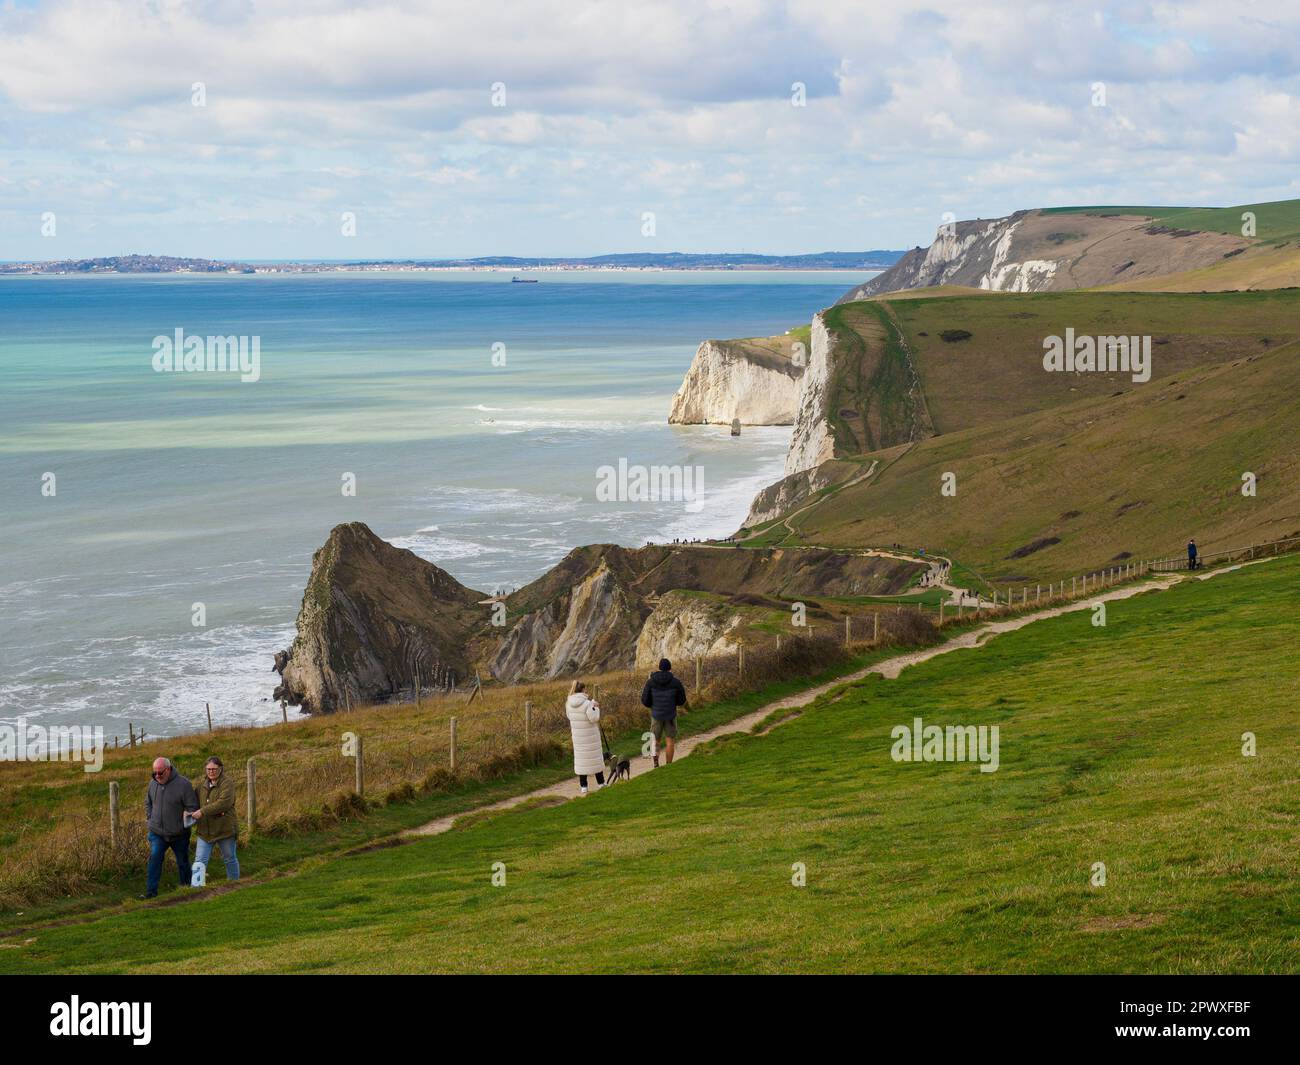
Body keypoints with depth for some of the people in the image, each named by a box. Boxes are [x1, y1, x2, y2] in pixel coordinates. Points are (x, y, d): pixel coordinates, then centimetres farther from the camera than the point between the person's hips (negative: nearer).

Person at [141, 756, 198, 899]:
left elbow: (192, 807, -12)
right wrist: (150, 818, 6)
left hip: (178, 834, -3)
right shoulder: (153, 783, 1)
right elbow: (148, 803, 18)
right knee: (155, 858, -12)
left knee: (182, 861, 11)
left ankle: (186, 886, 29)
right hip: (157, 833, 3)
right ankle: (151, 891, -12)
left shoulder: (183, 784, -15)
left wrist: (184, 823, -16)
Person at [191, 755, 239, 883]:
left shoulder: (227, 784, -11)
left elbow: (224, 803, -25)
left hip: (224, 828, -5)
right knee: (200, 860, -1)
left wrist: (203, 811, -28)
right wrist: (193, 813, 1)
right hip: (205, 830, 5)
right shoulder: (203, 785, 11)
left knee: (230, 859, 11)